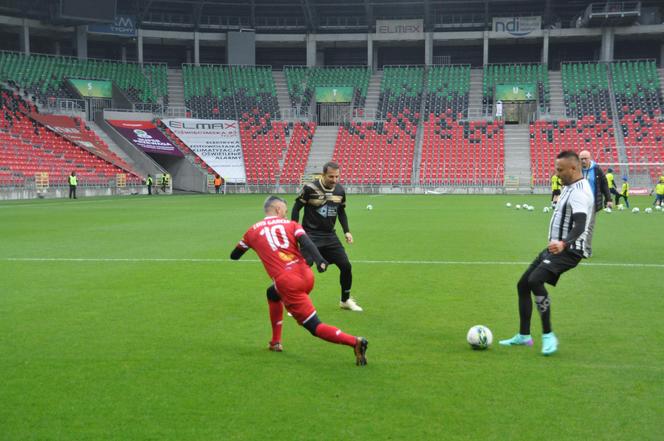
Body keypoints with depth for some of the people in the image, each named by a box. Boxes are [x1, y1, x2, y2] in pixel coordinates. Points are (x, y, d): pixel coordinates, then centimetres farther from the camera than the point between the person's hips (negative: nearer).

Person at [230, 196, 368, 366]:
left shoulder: (252, 231, 13)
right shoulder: (291, 225, 13)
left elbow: (234, 256, 27)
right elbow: (306, 243, -9)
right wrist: (320, 260, -24)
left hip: (287, 283, -5)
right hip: (306, 277, 5)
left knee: (315, 327, 4)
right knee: (273, 293, 32)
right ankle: (275, 342, 29)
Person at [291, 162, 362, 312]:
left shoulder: (340, 190, 1)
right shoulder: (310, 188, -14)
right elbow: (296, 208, -5)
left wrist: (346, 231, 8)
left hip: (330, 236, 5)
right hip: (311, 236, -5)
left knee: (346, 266, 1)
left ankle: (345, 300, 23)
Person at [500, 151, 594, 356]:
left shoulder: (580, 192, -20)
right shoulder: (569, 186, 12)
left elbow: (580, 226, -35)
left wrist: (563, 244, -52)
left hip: (569, 250, -10)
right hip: (556, 246, 10)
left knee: (535, 280, -30)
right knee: (523, 285, 10)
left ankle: (548, 336, -21)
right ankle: (524, 336, 21)